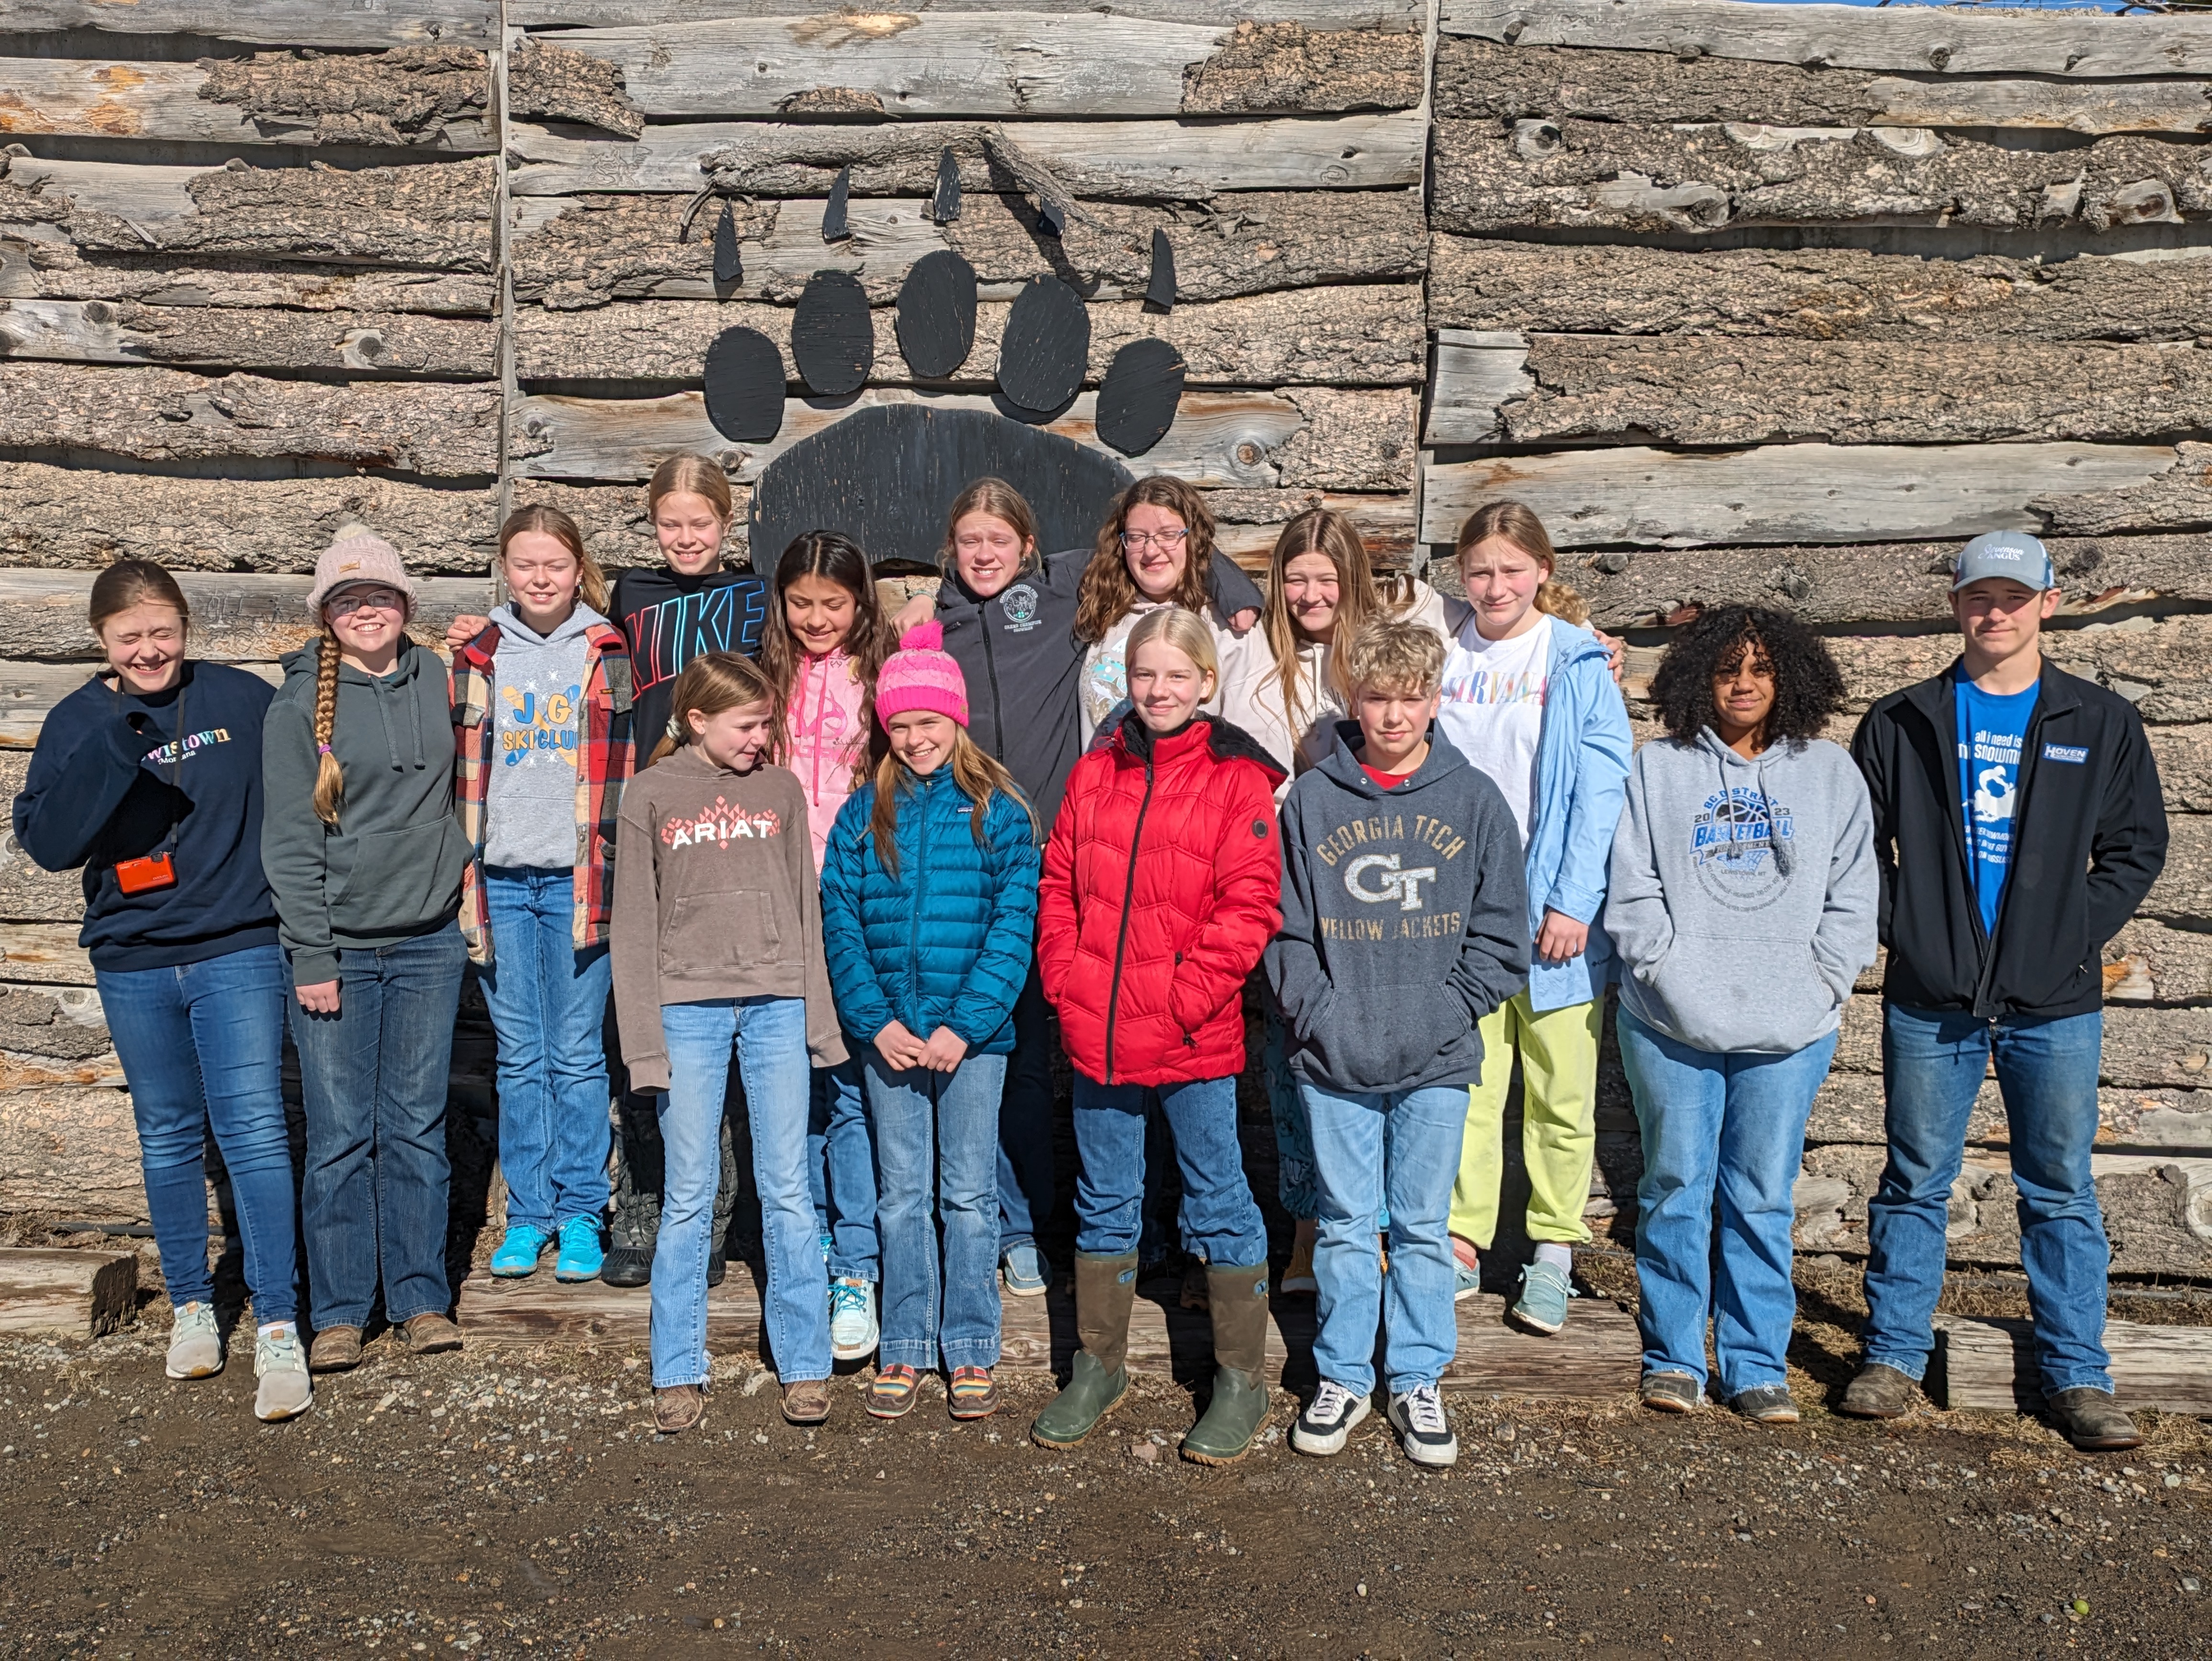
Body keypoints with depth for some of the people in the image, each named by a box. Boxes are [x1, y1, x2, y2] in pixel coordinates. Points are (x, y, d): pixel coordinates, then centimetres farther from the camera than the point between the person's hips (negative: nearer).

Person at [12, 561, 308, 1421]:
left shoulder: (243, 700, -4)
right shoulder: (77, 722, 0)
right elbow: (45, 842, -9)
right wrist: (109, 755, -22)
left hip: (238, 953, -2)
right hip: (132, 965, 3)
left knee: (254, 1131, -10)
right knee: (169, 1140, 15)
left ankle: (278, 1328, -4)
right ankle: (191, 1304, 31)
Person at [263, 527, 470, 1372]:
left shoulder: (436, 680, 5)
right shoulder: (299, 705, -4)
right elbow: (289, 842, -6)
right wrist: (311, 956, -9)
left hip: (429, 944, 3)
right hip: (337, 946, -3)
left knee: (418, 1127, 8)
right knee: (340, 1134, 1)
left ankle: (421, 1296, 19)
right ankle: (339, 1311, 13)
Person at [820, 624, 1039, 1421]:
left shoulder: (997, 810, -2)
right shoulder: (863, 815, 5)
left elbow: (1015, 923, -8)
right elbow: (840, 922, 1)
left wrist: (964, 1024, -15)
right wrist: (876, 1021, -11)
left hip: (973, 1033, -2)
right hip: (889, 1034, 2)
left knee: (970, 1195, 8)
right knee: (902, 1196, 11)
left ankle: (970, 1351, 20)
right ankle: (905, 1349, 23)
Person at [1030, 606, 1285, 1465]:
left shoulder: (1237, 780, -6)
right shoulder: (1094, 775, 7)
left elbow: (1248, 907, -11)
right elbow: (1057, 887, 10)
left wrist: (1185, 998, -16)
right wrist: (1066, 982, -2)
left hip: (1193, 1041, -4)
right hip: (1095, 1035, 5)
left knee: (1219, 1202, 8)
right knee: (1104, 1203, 17)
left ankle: (1242, 1380, 23)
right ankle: (1098, 1368, 32)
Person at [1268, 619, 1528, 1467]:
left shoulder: (1474, 800, 2)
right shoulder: (1311, 800, 2)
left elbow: (1501, 934, 2)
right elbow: (1286, 929, 3)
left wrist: (1447, 1011, -8)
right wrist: (1320, 1015, -8)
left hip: (1437, 1062, 0)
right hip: (1335, 1060, 0)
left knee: (1424, 1227, 10)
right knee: (1345, 1225, 10)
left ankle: (1418, 1382, 25)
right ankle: (1342, 1378, 24)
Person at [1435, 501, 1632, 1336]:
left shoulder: (1579, 663, -1)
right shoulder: (1440, 656, 7)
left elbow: (1601, 790, -6)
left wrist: (1574, 902, -13)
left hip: (1554, 913, -2)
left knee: (1560, 1092, 5)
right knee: (1465, 1084, 7)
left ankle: (1553, 1254, 17)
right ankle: (1461, 1244, 17)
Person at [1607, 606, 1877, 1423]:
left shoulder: (1830, 772, 11)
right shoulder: (1660, 767, 7)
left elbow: (1851, 901, 8)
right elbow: (1633, 893, 3)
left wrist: (1815, 989, -3)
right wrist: (1675, 978, -7)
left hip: (1789, 1029, 1)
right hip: (1671, 1024, -1)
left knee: (1763, 1200, 5)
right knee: (1676, 1187, 5)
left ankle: (1757, 1368, 16)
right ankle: (1673, 1357, 17)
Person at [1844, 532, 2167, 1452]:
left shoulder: (2104, 725, 7)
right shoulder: (1901, 724, 6)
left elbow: (2137, 848, 9)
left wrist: (2076, 934, -3)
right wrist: (1901, 926, -3)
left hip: (2054, 1005, 0)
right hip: (1929, 1002, 0)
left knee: (2062, 1192, 8)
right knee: (1914, 1184, 8)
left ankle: (2078, 1375, 19)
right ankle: (1894, 1354, 19)